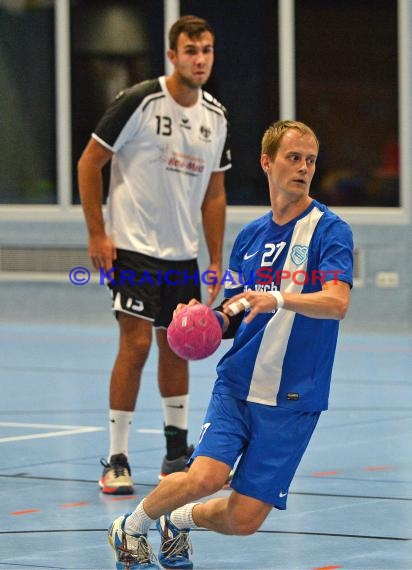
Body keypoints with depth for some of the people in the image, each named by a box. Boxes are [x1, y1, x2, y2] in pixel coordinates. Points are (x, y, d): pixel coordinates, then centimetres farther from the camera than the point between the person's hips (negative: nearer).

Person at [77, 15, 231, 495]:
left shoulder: (216, 117, 6)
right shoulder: (139, 102, -13)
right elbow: (89, 162, -7)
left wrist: (216, 259, 10)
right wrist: (97, 234, -11)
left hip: (182, 253, 6)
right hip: (131, 247, -6)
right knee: (136, 343, -12)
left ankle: (177, 451, 26)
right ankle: (116, 461, -5)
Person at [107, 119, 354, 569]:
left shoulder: (329, 230, -6)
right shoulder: (250, 236, 11)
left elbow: (337, 302, -23)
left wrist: (278, 299, -39)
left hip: (293, 399, -2)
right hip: (236, 383, 2)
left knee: (244, 521, -5)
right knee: (205, 477, -22)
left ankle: (177, 522, 27)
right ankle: (130, 529, 6)